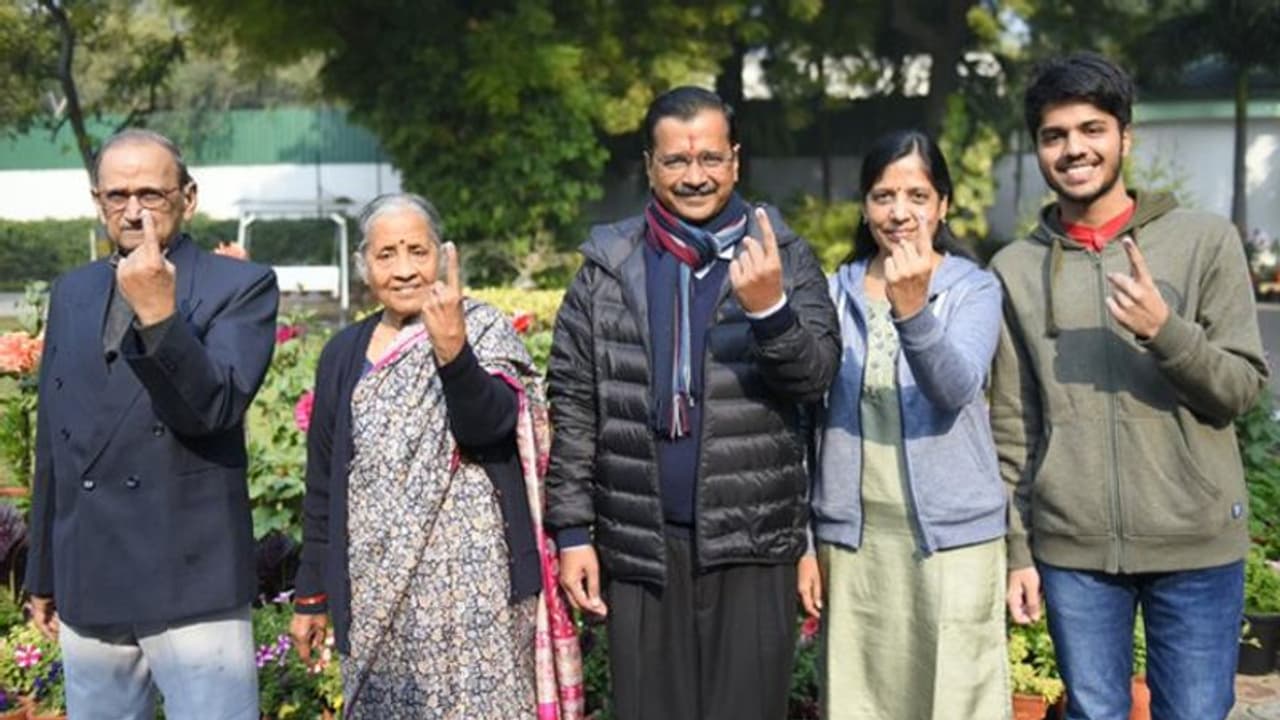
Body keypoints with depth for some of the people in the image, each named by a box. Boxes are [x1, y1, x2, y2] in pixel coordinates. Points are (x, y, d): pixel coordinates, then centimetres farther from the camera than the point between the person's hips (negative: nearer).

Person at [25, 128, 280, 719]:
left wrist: (158, 314, -28)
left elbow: (218, 408, -16)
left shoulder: (240, 285, -4)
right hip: (87, 590, 5)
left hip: (192, 587, -5)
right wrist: (43, 573, 18)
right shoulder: (71, 292, 12)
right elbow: (52, 442, 16)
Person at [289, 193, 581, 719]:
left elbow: (488, 422, -20)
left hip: (467, 575, -4)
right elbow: (323, 483, 14)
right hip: (374, 583, 4)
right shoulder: (343, 353, 10)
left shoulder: (482, 329, -2)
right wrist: (311, 593, 13)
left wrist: (453, 352, -37)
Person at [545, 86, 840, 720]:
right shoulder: (607, 267, 4)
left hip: (753, 547, -1)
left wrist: (770, 309, -25)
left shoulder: (782, 256, 2)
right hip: (640, 545, 1)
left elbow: (817, 376, -7)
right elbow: (572, 405, 4)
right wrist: (572, 529, 0)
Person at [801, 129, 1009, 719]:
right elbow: (812, 421, 9)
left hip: (952, 534, -2)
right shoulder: (837, 293, 5)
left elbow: (956, 389, -20)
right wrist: (804, 539, 7)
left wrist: (913, 308, -36)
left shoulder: (974, 288, -2)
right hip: (853, 536, 3)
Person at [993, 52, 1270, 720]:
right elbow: (1012, 429, 6)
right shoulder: (1015, 269, 4)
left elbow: (1242, 387, -3)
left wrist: (1165, 329, -20)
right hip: (1071, 549, 1)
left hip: (1195, 543, -1)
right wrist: (1015, 547, 4)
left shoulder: (1205, 240, 0)